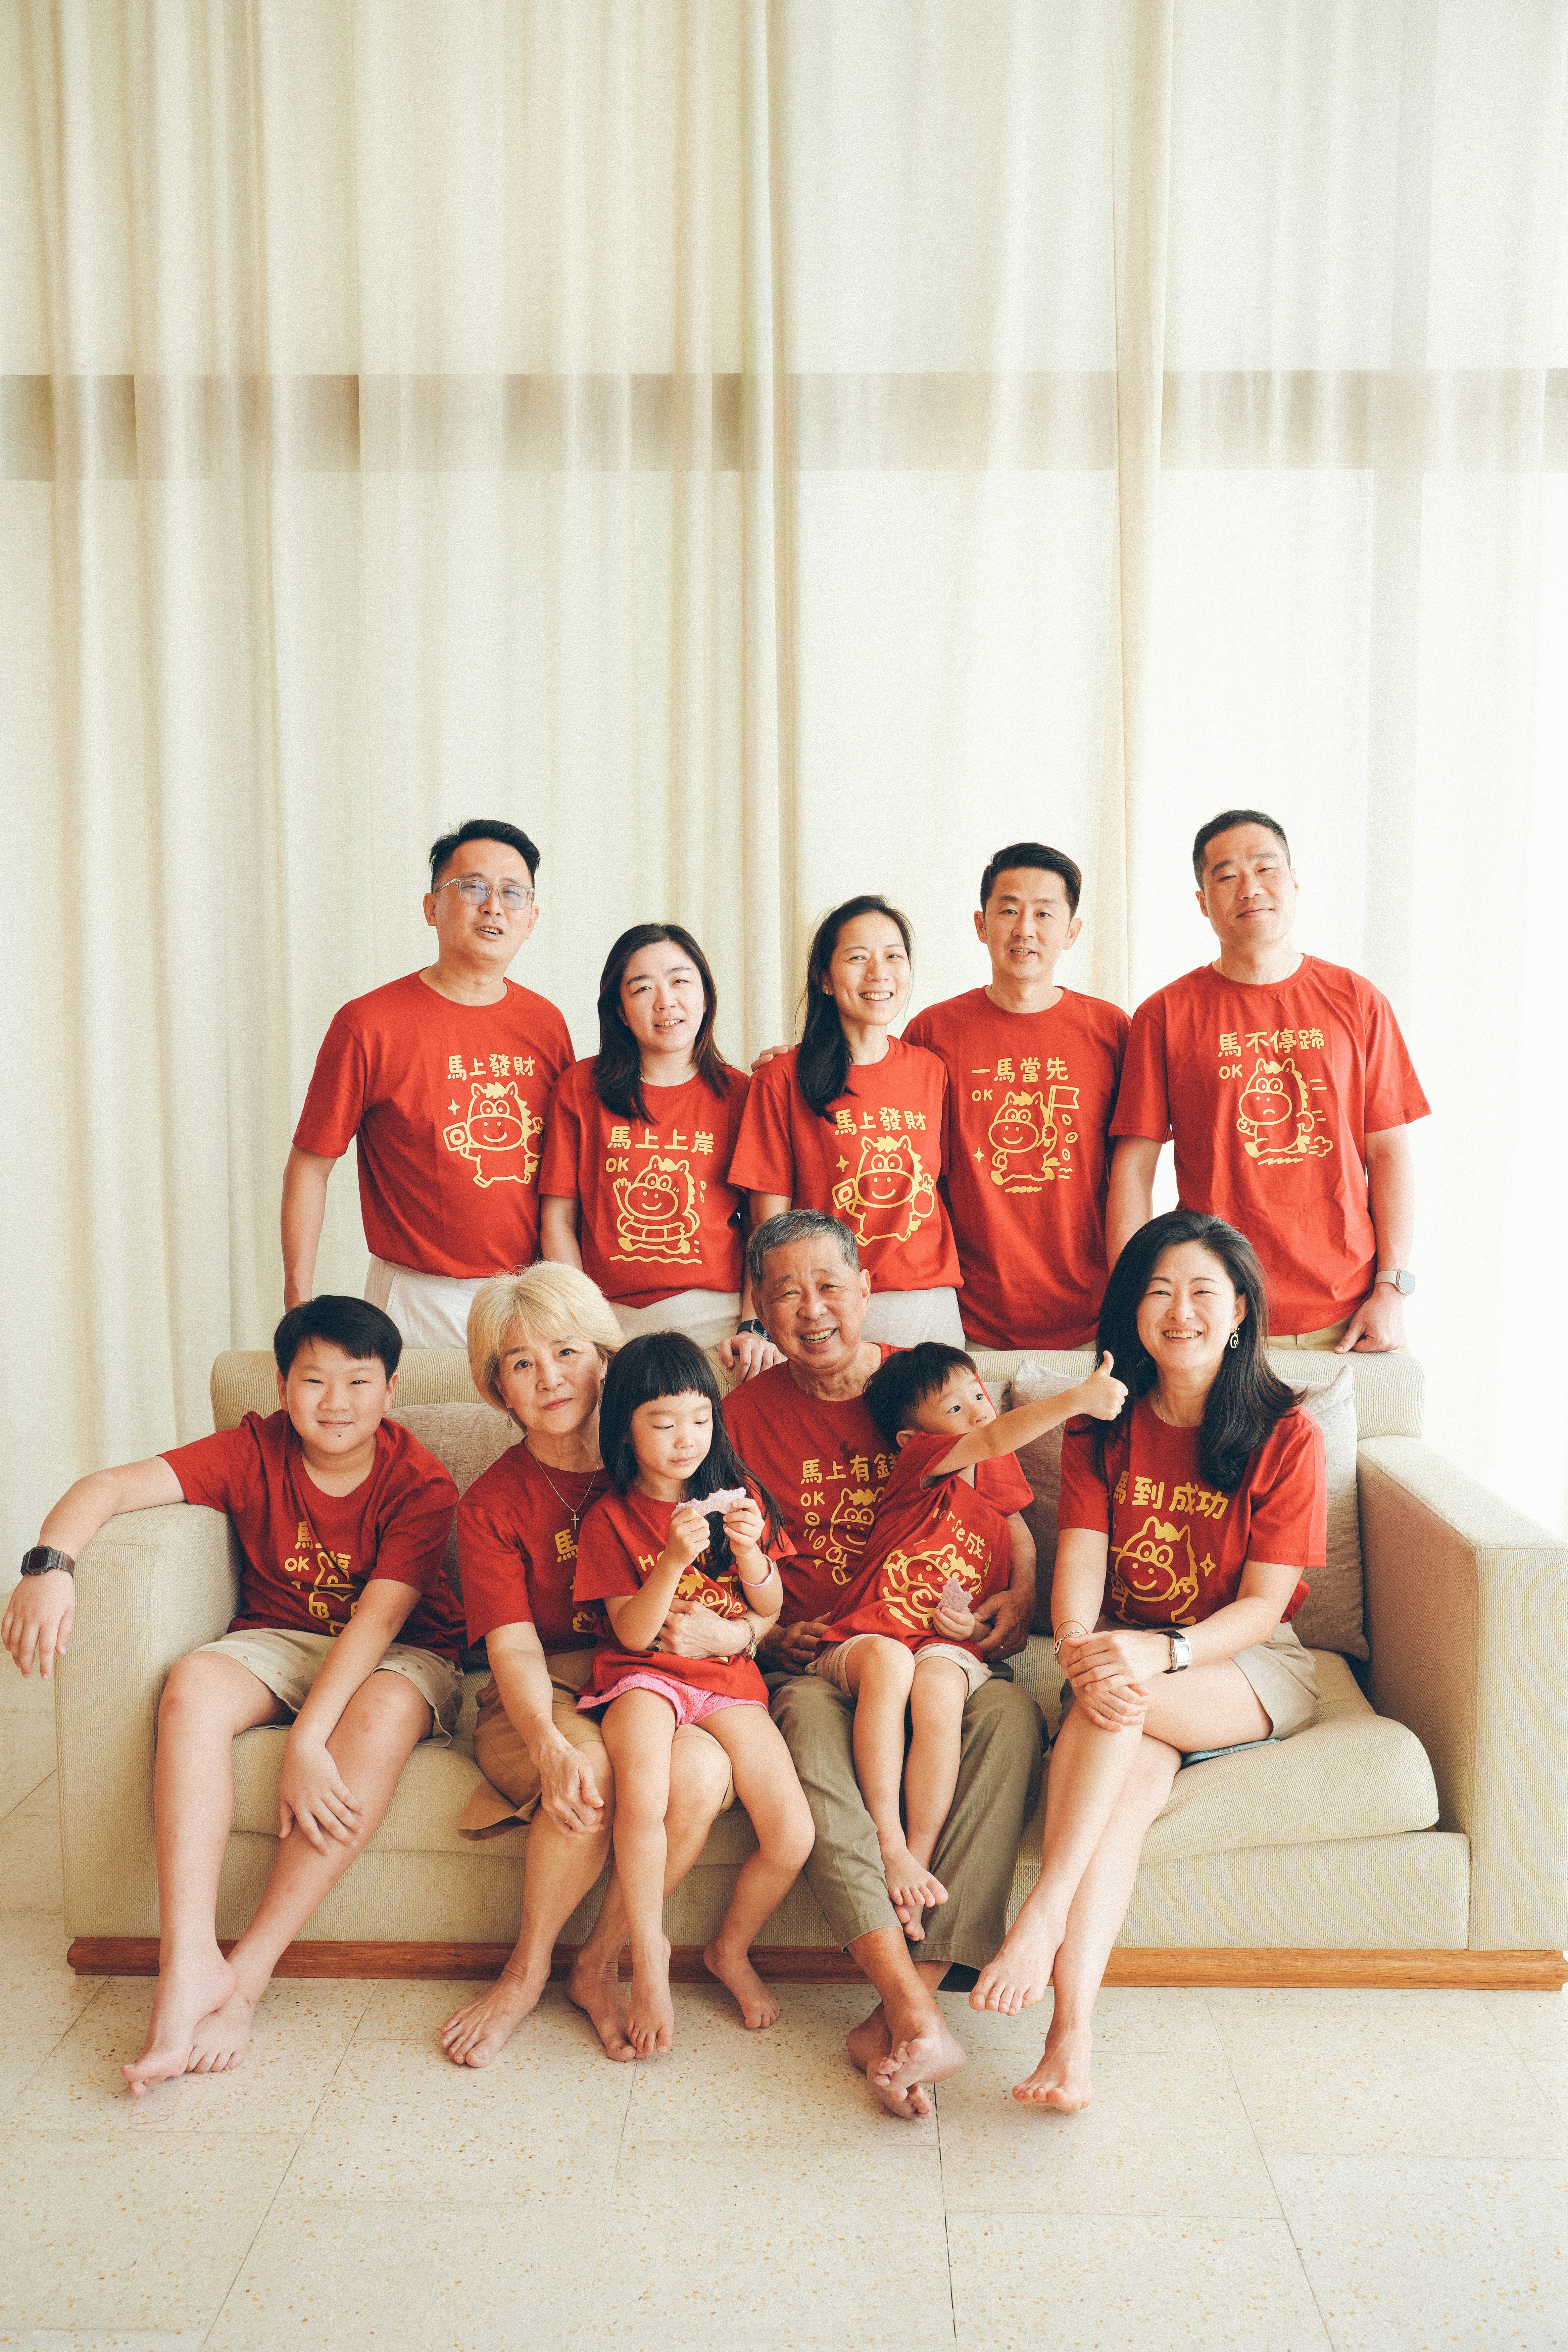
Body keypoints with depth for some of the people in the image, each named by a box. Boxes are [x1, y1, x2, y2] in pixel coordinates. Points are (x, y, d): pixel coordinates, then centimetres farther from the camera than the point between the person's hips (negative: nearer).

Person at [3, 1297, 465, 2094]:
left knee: (383, 1713, -38)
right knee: (194, 1685, -31)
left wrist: (308, 1740, -36)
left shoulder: (421, 1484, -15)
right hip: (279, 1639, 3)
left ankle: (248, 1973, -30)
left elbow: (380, 1615, -25)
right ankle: (189, 1963, -35)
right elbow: (112, 1485, -17)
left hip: (401, 1652, -2)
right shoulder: (256, 1451, -9)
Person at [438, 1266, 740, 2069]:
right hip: (546, 1698, -1)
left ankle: (599, 1964, -7)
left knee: (700, 1769, -32)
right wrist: (550, 1744, -30)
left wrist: (729, 1633, -20)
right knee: (591, 1776, -34)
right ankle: (528, 1970, -4)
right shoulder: (491, 1504, 1)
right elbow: (514, 1646, -10)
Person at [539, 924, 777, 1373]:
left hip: (715, 1318, 0)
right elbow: (558, 1221, 4)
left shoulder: (739, 1095, 5)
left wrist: (754, 1327, -8)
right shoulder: (580, 1088, 5)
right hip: (610, 1318, 1)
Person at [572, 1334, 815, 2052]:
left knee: (794, 1838, -14)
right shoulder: (612, 1517, -1)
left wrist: (750, 1555, -10)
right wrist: (674, 1559, -23)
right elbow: (634, 1633, -7)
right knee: (644, 1800, -34)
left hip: (730, 1675, 3)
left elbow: (771, 1610, 11)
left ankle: (731, 1949, 18)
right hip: (645, 1675, -3)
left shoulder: (738, 1494, 6)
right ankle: (650, 1964, -8)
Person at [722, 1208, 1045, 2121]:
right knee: (810, 1722, -35)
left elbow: (1014, 1527, 11)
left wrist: (1021, 1598, -9)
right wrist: (767, 1630, -8)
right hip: (813, 1659, 0)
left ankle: (898, 2016, -32)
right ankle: (918, 2017, -40)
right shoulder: (749, 1412, 7)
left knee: (1011, 1716, -33)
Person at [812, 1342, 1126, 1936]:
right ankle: (888, 1845, -31)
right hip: (862, 1639, -3)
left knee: (939, 1680, -34)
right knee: (889, 1658, -38)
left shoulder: (996, 1526, 23)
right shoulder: (919, 1465, 6)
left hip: (947, 1649, 3)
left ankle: (919, 1860, -29)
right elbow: (995, 1440, -13)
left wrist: (975, 1626, 3)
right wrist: (1077, 1399, -24)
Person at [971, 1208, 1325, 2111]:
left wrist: (1162, 1652, -29)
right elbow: (1081, 1557, -6)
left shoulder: (1287, 1436, -7)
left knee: (1119, 1698, -33)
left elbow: (1264, 1605, -11)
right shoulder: (1103, 1426, 4)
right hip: (1122, 1657, 2)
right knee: (1132, 1777, -30)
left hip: (1252, 1670, -2)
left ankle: (1042, 1916, -30)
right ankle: (1073, 2033, -38)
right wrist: (1077, 1643, -29)